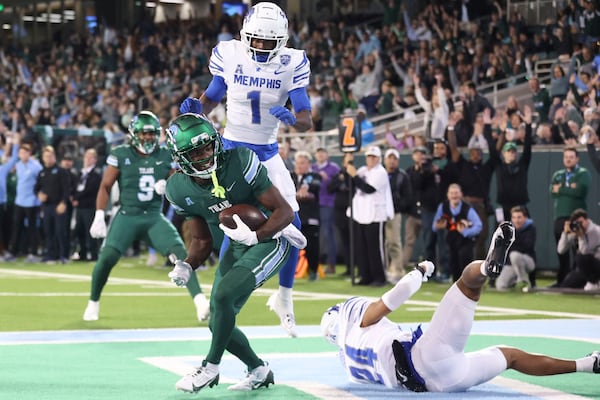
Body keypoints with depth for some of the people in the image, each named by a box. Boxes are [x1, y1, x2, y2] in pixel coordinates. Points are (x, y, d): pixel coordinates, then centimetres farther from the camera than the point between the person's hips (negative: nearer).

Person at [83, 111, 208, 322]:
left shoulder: (166, 156, 5)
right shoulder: (121, 155, -2)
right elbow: (105, 187, 1)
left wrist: (167, 186, -12)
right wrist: (99, 216, -7)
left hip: (155, 217, 2)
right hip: (127, 215, -2)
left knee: (180, 253, -17)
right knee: (106, 257, -16)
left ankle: (200, 301, -22)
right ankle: (93, 303, 7)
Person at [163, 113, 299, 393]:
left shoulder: (241, 163, -24)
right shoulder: (180, 190, -9)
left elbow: (284, 211, -20)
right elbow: (202, 241, 4)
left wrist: (254, 235, -35)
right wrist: (186, 267, -17)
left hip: (270, 241, -6)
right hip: (236, 247, 6)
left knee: (223, 294, -25)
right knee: (218, 324, 6)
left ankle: (210, 368, -8)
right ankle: (258, 370, 30)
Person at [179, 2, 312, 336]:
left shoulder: (291, 64, -10)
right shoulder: (229, 55, -10)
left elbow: (307, 121, -13)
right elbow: (210, 100, 4)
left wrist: (291, 119, -36)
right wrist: (196, 107, -18)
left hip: (268, 153, 2)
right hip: (234, 149, -2)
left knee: (292, 224, -2)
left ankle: (284, 297, 18)